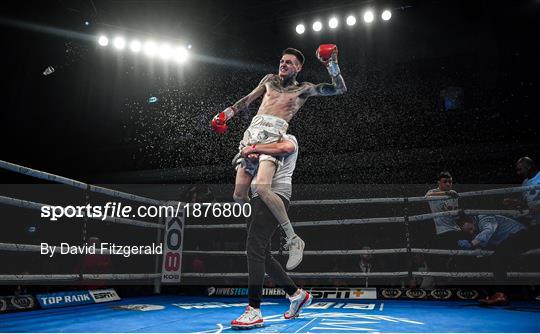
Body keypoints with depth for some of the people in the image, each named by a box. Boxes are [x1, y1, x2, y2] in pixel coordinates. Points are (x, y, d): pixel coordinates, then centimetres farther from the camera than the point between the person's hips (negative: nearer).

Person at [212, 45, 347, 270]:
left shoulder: (304, 89, 14)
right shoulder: (270, 80, 26)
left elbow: (340, 89, 10)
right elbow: (248, 99, 33)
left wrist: (332, 65, -2)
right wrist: (227, 114, 26)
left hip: (273, 133, -5)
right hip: (252, 132, 5)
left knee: (262, 187, -30)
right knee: (238, 196, -2)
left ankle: (293, 240, -19)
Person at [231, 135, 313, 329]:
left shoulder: (288, 139, 8)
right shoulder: (265, 147, 32)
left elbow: (285, 147, -19)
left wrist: (253, 148, -12)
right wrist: (250, 156, 0)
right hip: (259, 198, 9)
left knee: (254, 248, -20)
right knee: (262, 255, 7)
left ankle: (254, 311, -20)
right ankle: (297, 294, 20)